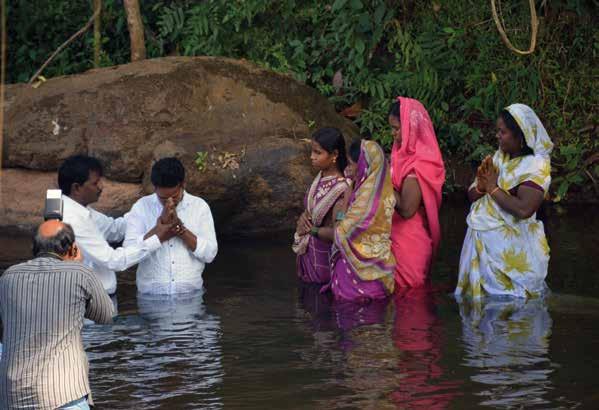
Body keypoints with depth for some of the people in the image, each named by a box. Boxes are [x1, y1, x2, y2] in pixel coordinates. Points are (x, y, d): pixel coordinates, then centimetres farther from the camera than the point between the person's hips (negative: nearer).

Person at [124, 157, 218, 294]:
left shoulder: (199, 206, 1)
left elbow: (209, 253, -6)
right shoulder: (141, 207, 0)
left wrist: (179, 226, -15)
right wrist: (161, 224, -17)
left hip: (190, 293, 1)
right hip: (151, 293, 0)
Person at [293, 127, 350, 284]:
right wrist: (304, 217, -5)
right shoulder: (321, 177, 0)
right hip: (309, 252, 8)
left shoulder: (340, 189, -25)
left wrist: (311, 230, -14)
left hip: (324, 258, -8)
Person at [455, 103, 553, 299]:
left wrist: (493, 188, -16)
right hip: (481, 239, 7)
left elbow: (524, 209, -27)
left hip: (509, 246, -7)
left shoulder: (536, 165, -14)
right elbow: (472, 195, 12)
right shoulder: (499, 157, 8)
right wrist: (481, 186, -11)